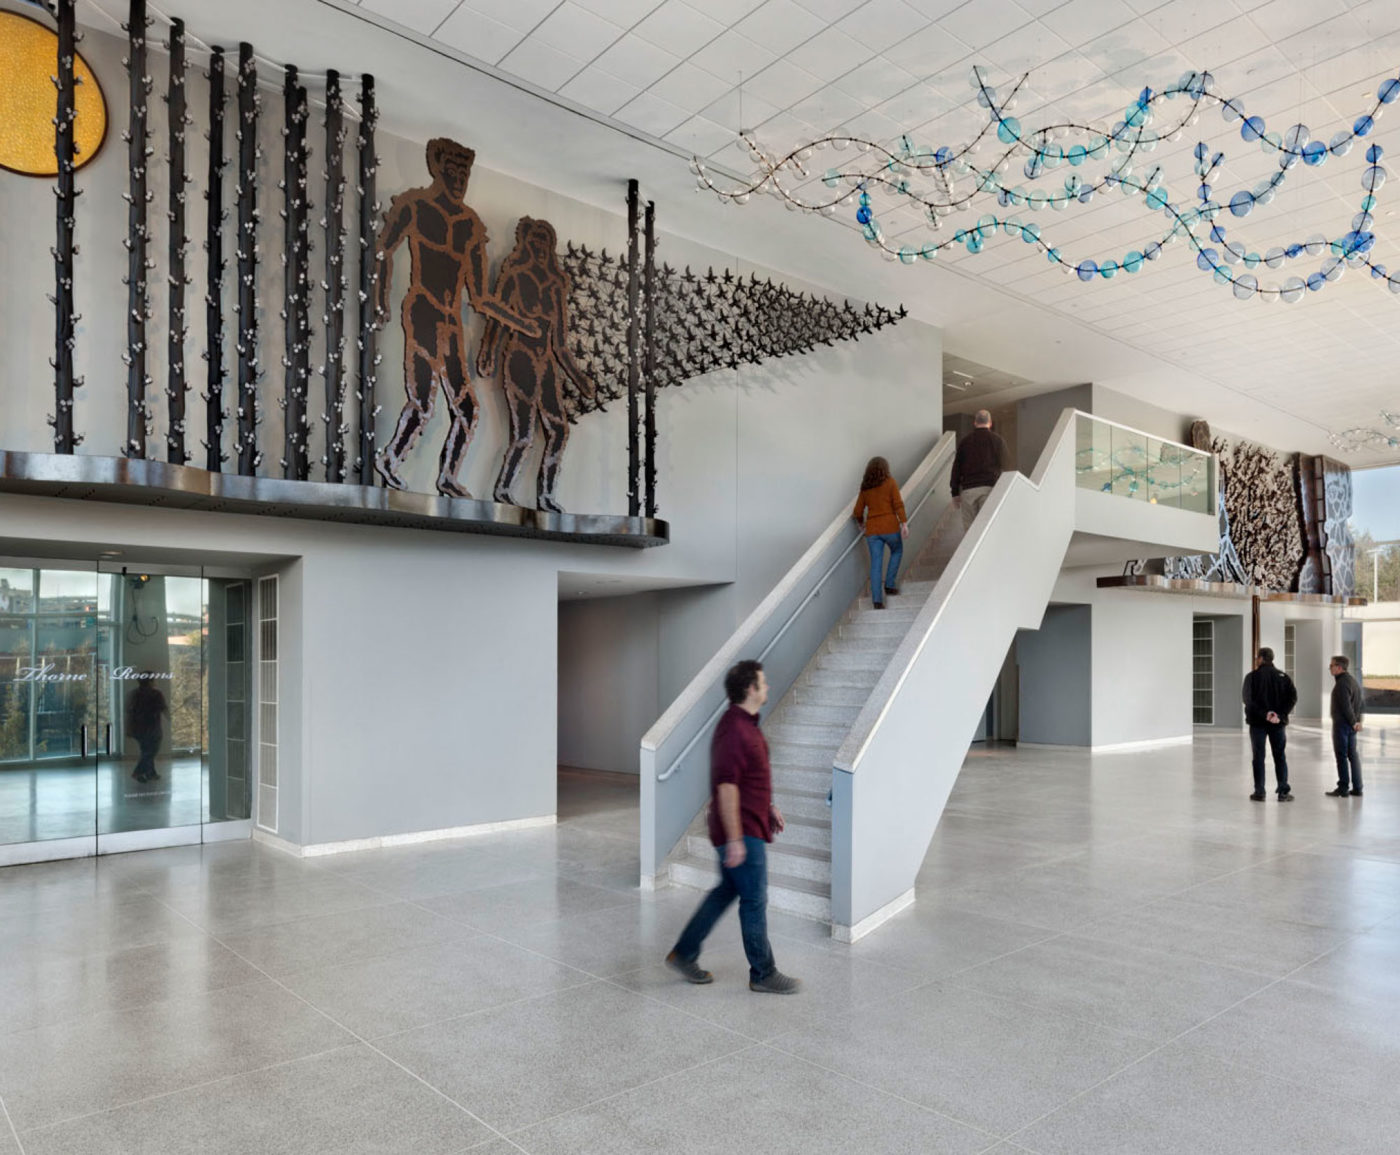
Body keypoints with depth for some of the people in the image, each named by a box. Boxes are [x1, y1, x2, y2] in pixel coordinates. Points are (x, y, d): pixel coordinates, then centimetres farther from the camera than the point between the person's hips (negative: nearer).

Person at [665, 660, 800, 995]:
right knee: (754, 901, 2)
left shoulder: (744, 723, 11)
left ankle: (684, 954, 27)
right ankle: (763, 974, 16)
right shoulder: (735, 729, -23)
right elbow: (726, 787, -26)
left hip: (746, 828, 10)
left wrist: (768, 807, 23)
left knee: (726, 891, 18)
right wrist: (734, 839, -25)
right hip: (743, 832, -10)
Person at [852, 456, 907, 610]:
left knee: (876, 564, 3)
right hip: (890, 527, -3)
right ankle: (889, 584, 15)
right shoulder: (890, 483, 1)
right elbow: (898, 504, -9)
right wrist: (904, 523, -9)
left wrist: (860, 520, 31)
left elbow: (857, 513, 11)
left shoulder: (865, 488, 10)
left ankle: (877, 600, -3)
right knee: (897, 552, 24)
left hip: (872, 530, 3)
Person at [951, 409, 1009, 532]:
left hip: (968, 489, 1)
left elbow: (956, 468, 11)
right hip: (990, 487, -1)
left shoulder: (964, 441, 13)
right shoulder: (997, 440, 9)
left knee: (968, 528, 2)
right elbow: (1003, 466, 3)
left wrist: (955, 493, 13)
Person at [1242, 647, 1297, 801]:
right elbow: (1293, 697, -6)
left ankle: (1259, 792, 4)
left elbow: (1248, 699, -16)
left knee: (1258, 757, 4)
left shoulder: (1252, 676, -5)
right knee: (1280, 757, 9)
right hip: (1278, 723, 2)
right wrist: (1281, 714, -12)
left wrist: (1264, 714, -17)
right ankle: (1283, 792, 7)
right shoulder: (1282, 676, 5)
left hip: (1257, 722, -2)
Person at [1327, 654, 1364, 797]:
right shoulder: (1353, 681, 14)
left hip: (1342, 724, -10)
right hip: (1351, 725, 10)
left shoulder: (1342, 683, -17)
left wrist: (1354, 722, -12)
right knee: (1353, 755, 12)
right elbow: (1358, 703, 16)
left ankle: (1343, 788, 0)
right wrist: (1357, 721, 11)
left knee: (1341, 756, -4)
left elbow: (1346, 706, -21)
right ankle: (1357, 788, 16)